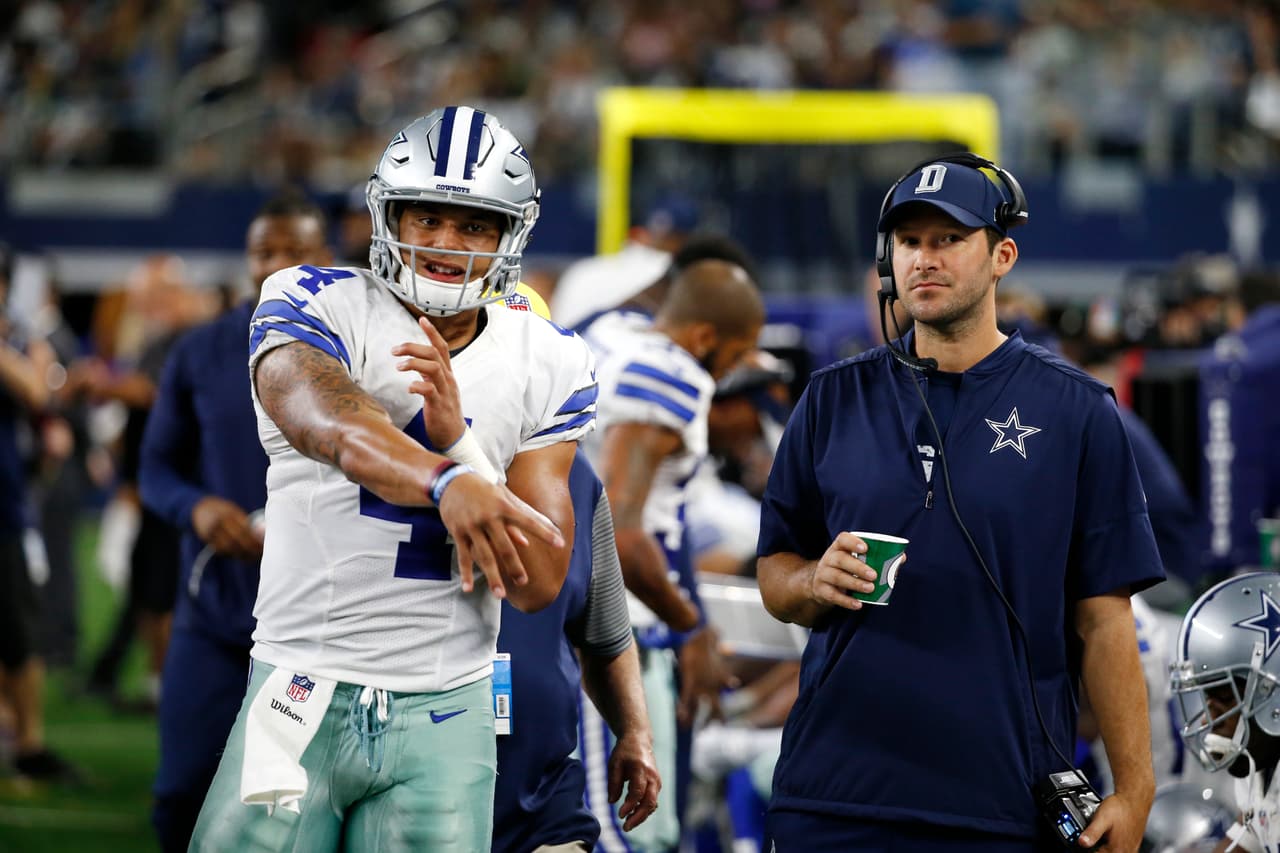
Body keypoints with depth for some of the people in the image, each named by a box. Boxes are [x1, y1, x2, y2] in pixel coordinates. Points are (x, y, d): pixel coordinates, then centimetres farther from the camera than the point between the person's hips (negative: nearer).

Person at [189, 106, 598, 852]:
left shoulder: (549, 367, 6)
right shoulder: (315, 307, -3)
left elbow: (539, 584, -2)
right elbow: (336, 429, -27)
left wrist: (458, 440, -16)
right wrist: (450, 482, -47)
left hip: (444, 714, 2)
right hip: (305, 697, -2)